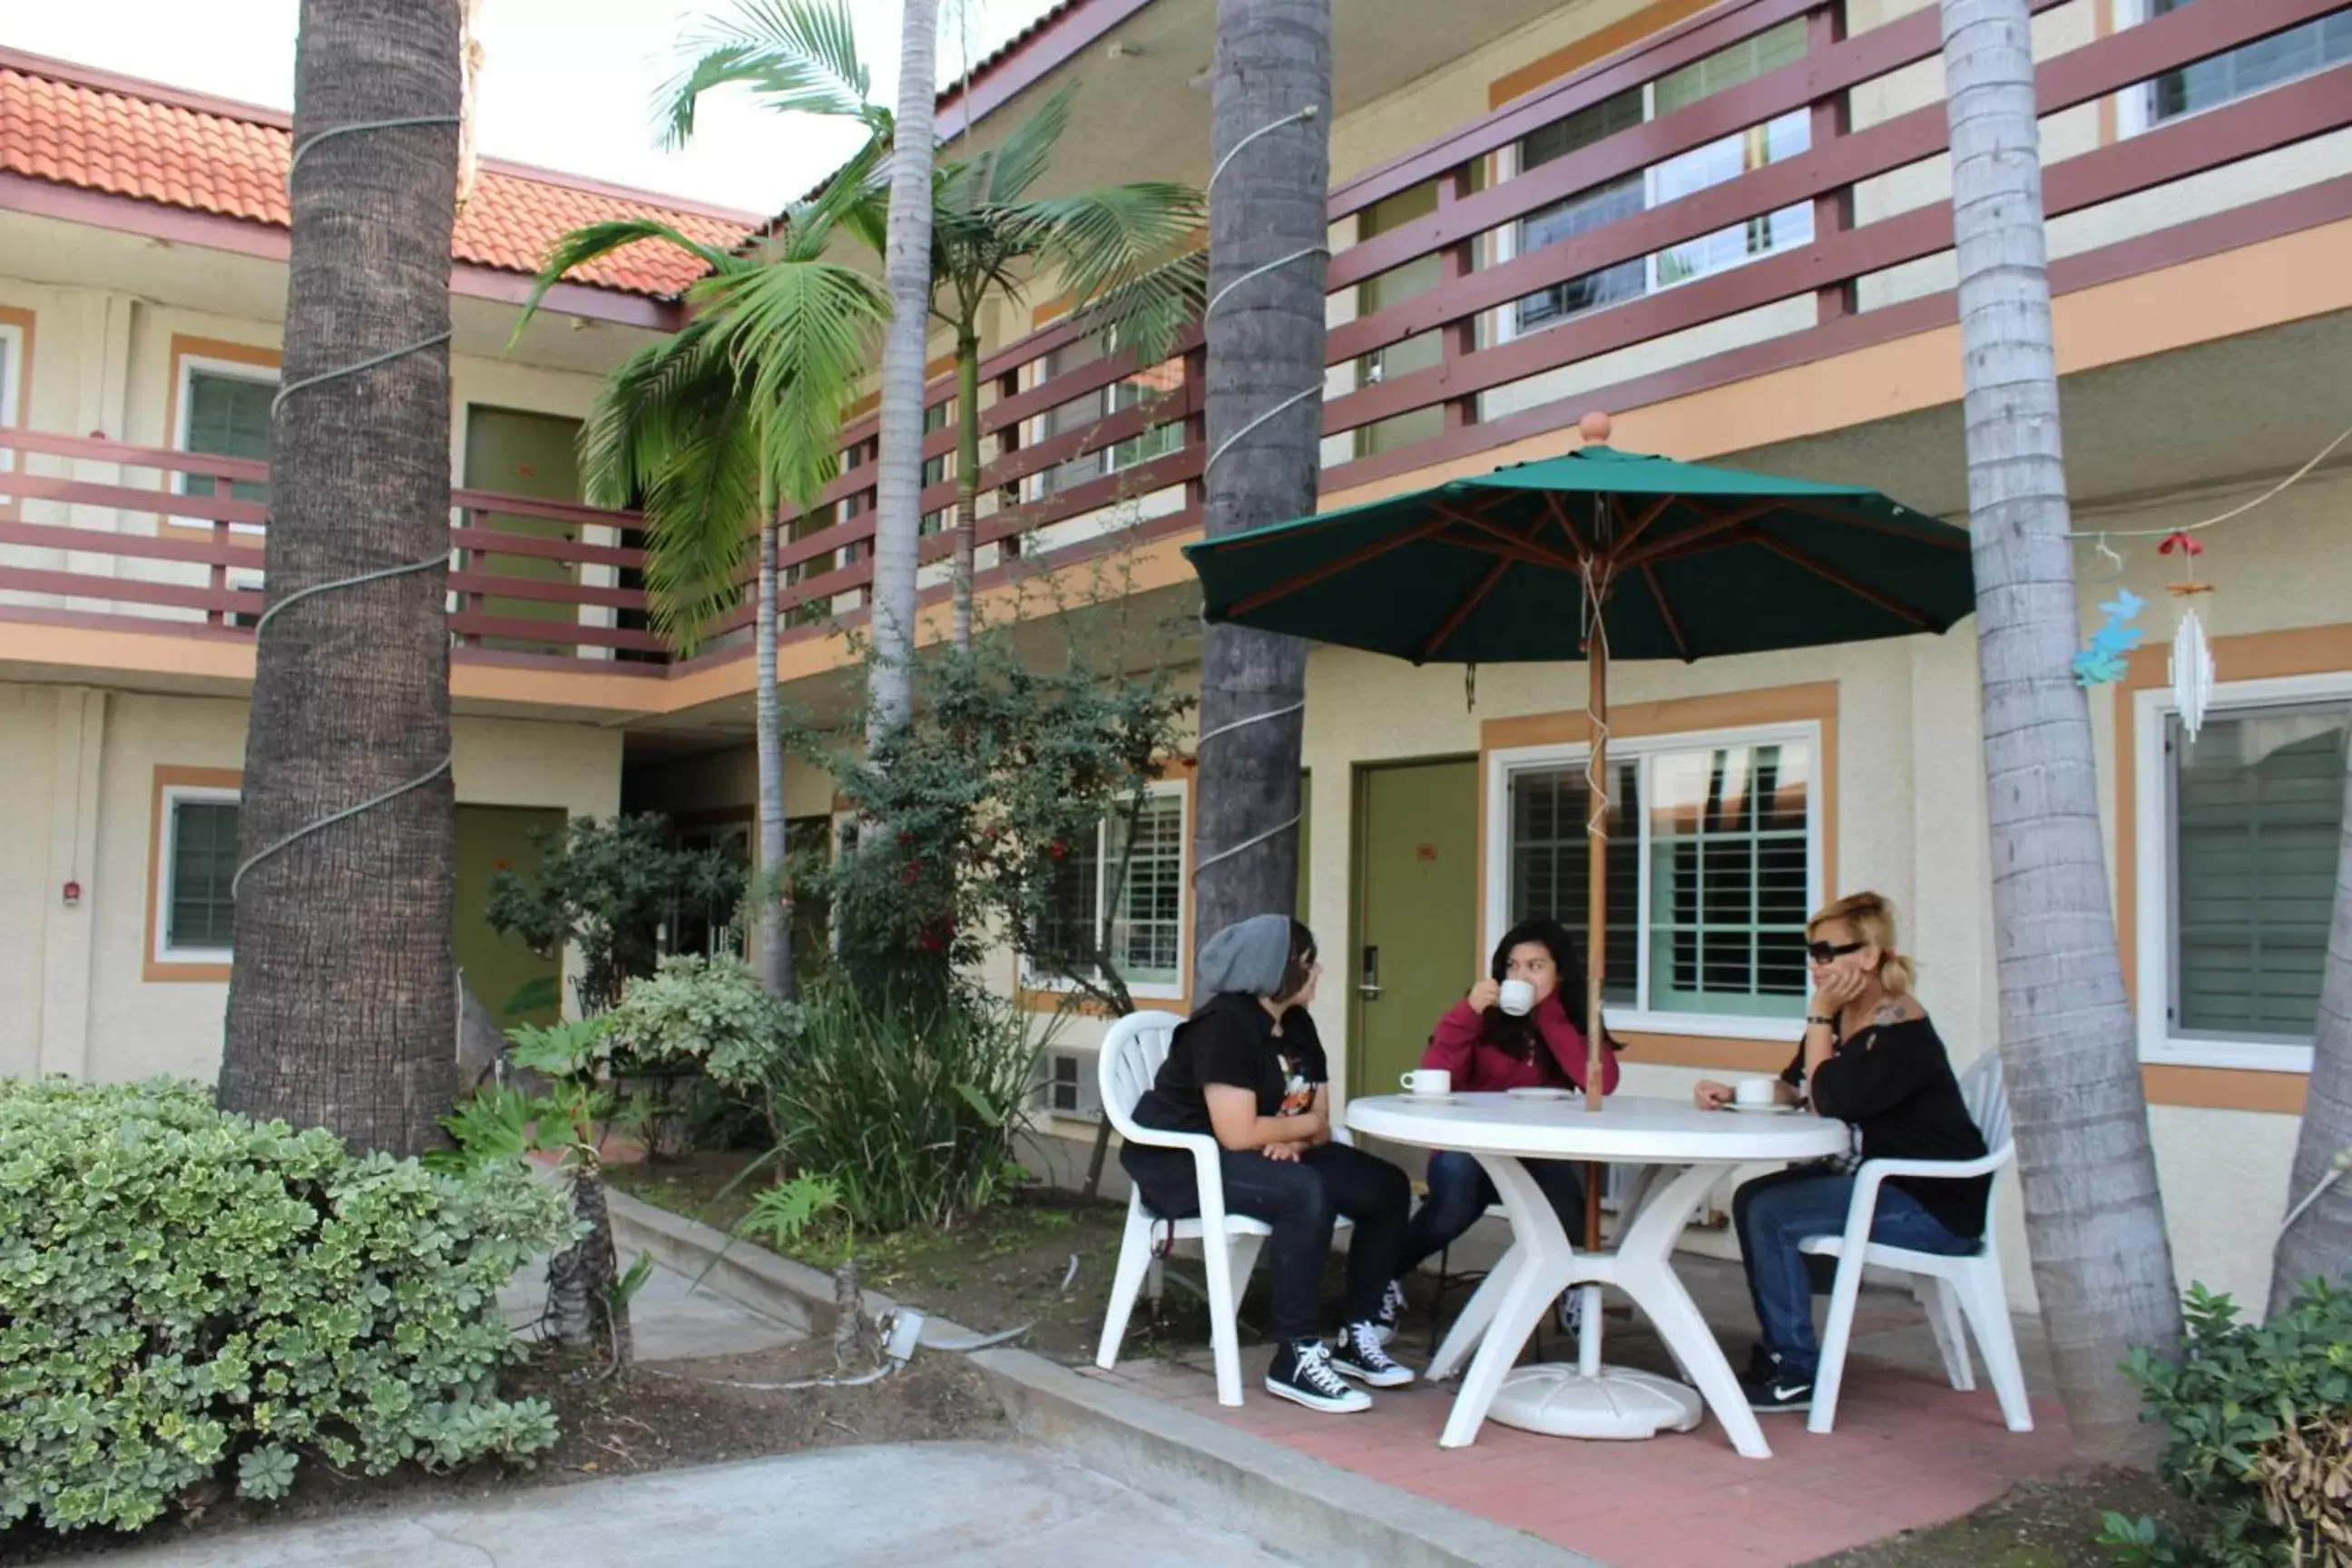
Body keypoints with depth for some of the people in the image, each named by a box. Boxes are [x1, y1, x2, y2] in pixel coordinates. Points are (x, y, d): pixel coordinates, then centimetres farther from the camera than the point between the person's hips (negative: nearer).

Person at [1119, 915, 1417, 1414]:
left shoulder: (1297, 1024, 7)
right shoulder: (1225, 1024, -20)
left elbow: (1320, 1125, 7)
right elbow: (1237, 1134, -27)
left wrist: (1293, 1140, -17)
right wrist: (1304, 1124, -10)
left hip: (1268, 1155, 9)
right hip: (1182, 1162, -9)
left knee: (1387, 1187, -6)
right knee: (1305, 1193, -35)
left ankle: (1357, 1335, 3)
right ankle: (1294, 1358, -26)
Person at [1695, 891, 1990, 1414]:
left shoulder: (1901, 1028, -20)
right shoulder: (1843, 1016, 8)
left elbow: (1830, 1102, -27)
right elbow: (1791, 1090, 12)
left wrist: (1820, 1018, -19)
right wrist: (1732, 1093, -6)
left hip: (1935, 1203, -10)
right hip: (1877, 1183, 10)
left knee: (1771, 1214, -19)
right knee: (1751, 1198, 3)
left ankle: (1799, 1373, -7)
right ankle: (1779, 1351, 11)